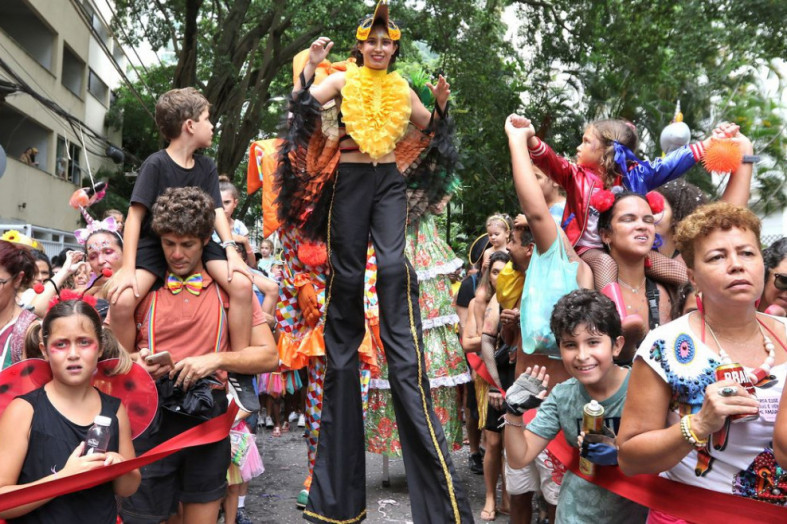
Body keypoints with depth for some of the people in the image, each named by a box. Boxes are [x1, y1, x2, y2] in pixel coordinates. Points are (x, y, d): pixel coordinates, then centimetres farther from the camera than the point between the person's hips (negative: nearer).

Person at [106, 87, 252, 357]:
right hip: (155, 243, -4)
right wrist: (127, 268, -24)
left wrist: (231, 249, -20)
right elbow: (135, 215, -16)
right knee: (121, 300, -28)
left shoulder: (207, 167, 4)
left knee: (242, 284, -21)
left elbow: (217, 210, -1)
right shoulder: (156, 164, -12)